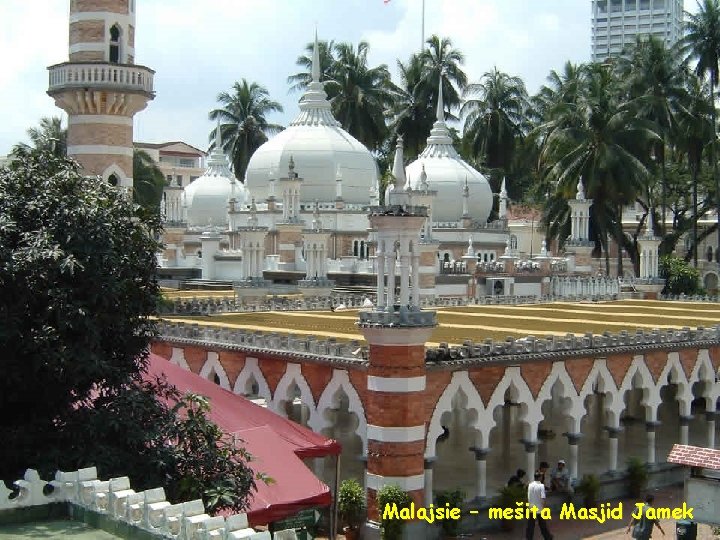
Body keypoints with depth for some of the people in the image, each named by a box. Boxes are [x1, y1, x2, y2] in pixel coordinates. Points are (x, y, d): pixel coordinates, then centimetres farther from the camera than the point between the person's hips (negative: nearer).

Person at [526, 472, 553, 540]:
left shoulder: (530, 485, 0)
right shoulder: (541, 486, -16)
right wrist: (544, 508, -12)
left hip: (531, 508, 4)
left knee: (530, 525, 8)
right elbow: (543, 498, -19)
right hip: (539, 509, -4)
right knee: (542, 524, 10)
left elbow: (528, 497, 6)